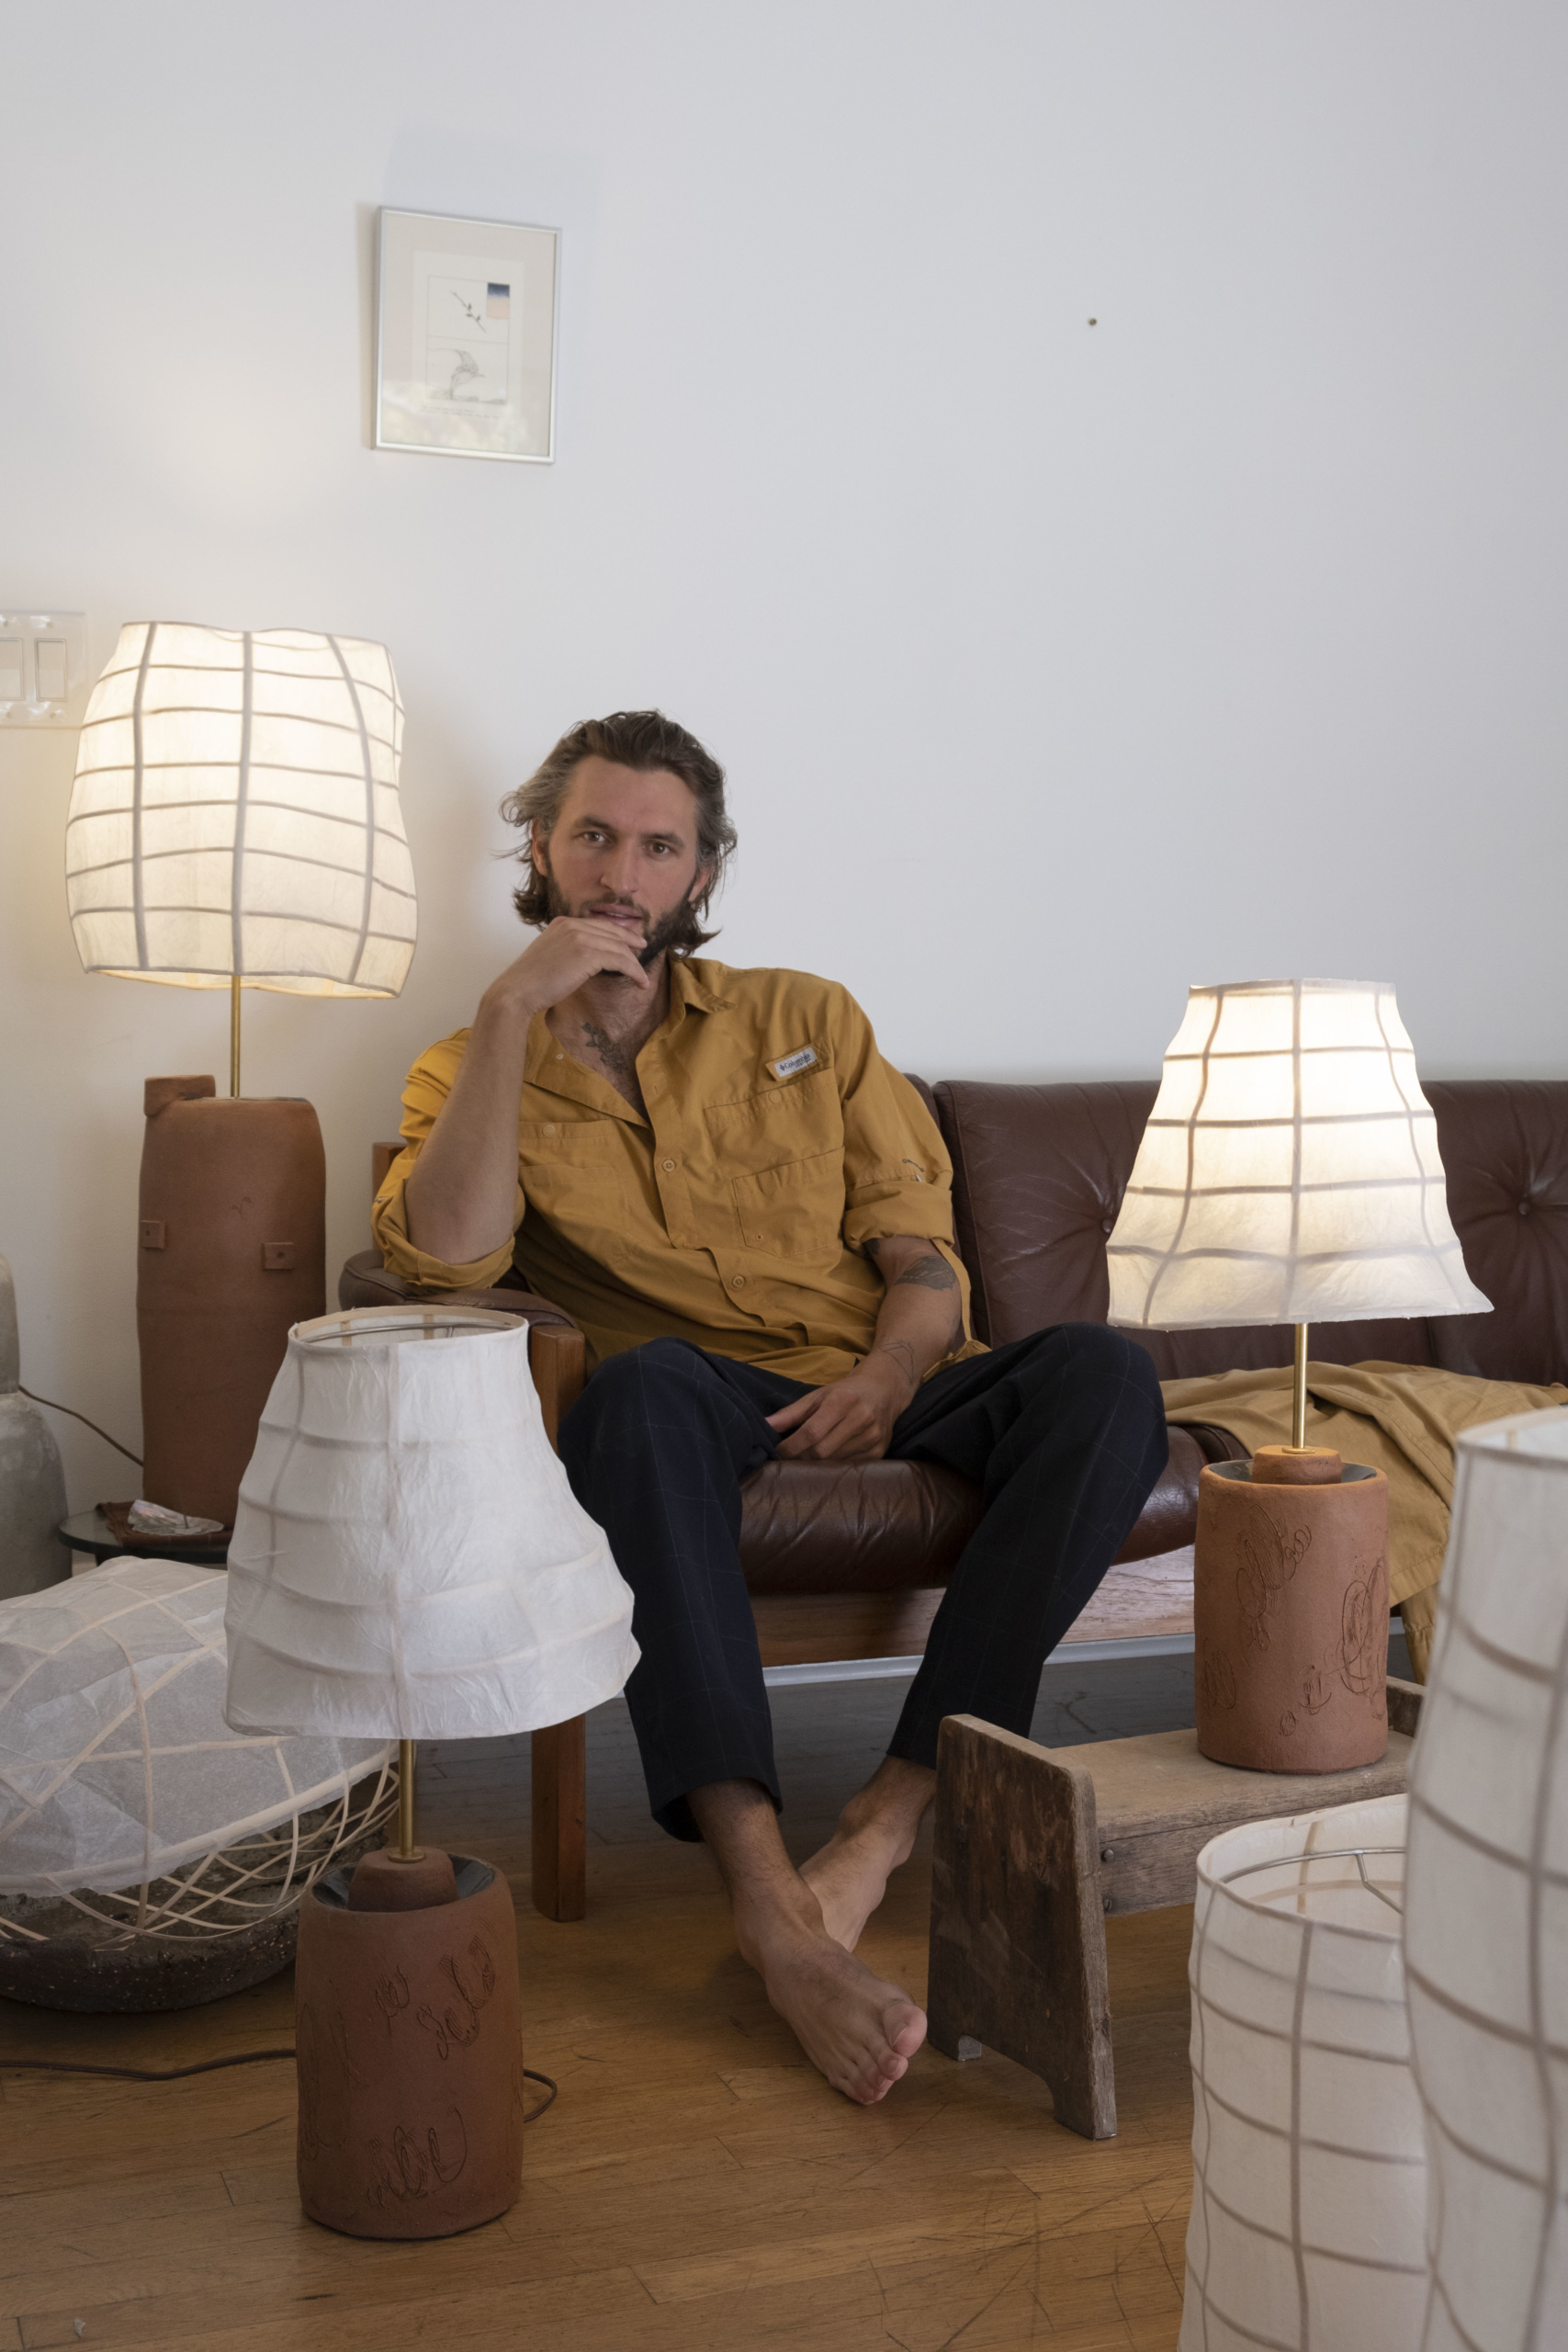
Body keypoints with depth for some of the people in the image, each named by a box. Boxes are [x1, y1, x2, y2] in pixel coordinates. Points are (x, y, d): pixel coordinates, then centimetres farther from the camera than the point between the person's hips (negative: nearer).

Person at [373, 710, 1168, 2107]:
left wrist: (893, 1370, -13)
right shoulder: (474, 1071, 12)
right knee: (649, 1381, -38)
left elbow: (922, 1251, 10)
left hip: (876, 1396, 3)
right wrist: (513, 1009, -12)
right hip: (698, 1414, -2)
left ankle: (891, 1819, -36)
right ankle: (766, 1893, -47)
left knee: (1103, 1371, -28)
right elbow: (446, 1257, -11)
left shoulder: (806, 1020, 18)